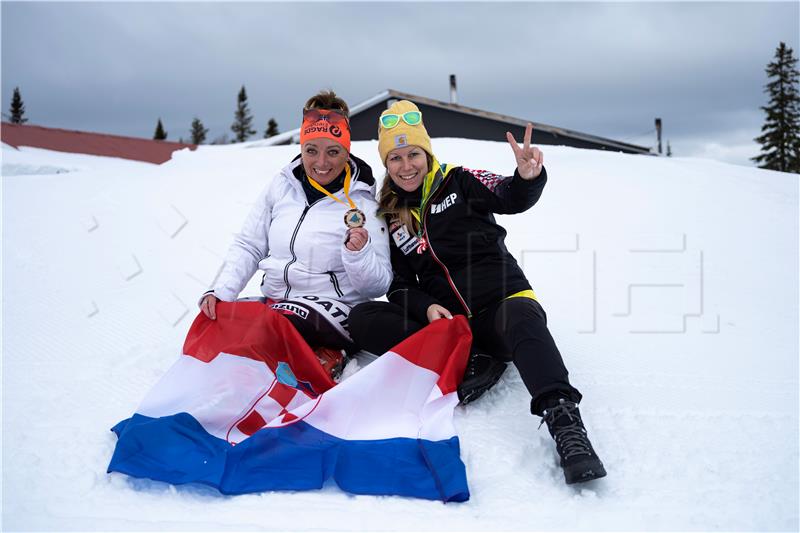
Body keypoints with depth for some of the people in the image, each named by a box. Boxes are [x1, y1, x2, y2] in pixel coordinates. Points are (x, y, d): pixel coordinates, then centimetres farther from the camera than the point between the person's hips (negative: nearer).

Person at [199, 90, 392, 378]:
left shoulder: (362, 205, -5)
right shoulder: (282, 187, 6)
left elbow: (378, 285, -5)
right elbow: (248, 247, 10)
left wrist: (358, 253, -25)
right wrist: (220, 291, -6)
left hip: (331, 311, -5)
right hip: (274, 300, 5)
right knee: (216, 321, -23)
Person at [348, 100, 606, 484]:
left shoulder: (458, 182, 8)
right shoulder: (390, 217, 15)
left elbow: (511, 198, -11)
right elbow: (399, 284, 12)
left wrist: (528, 178, -35)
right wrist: (426, 308, -10)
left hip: (500, 302, -3)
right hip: (443, 321, 3)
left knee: (521, 318, -39)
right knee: (361, 319, -19)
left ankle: (563, 421, -53)